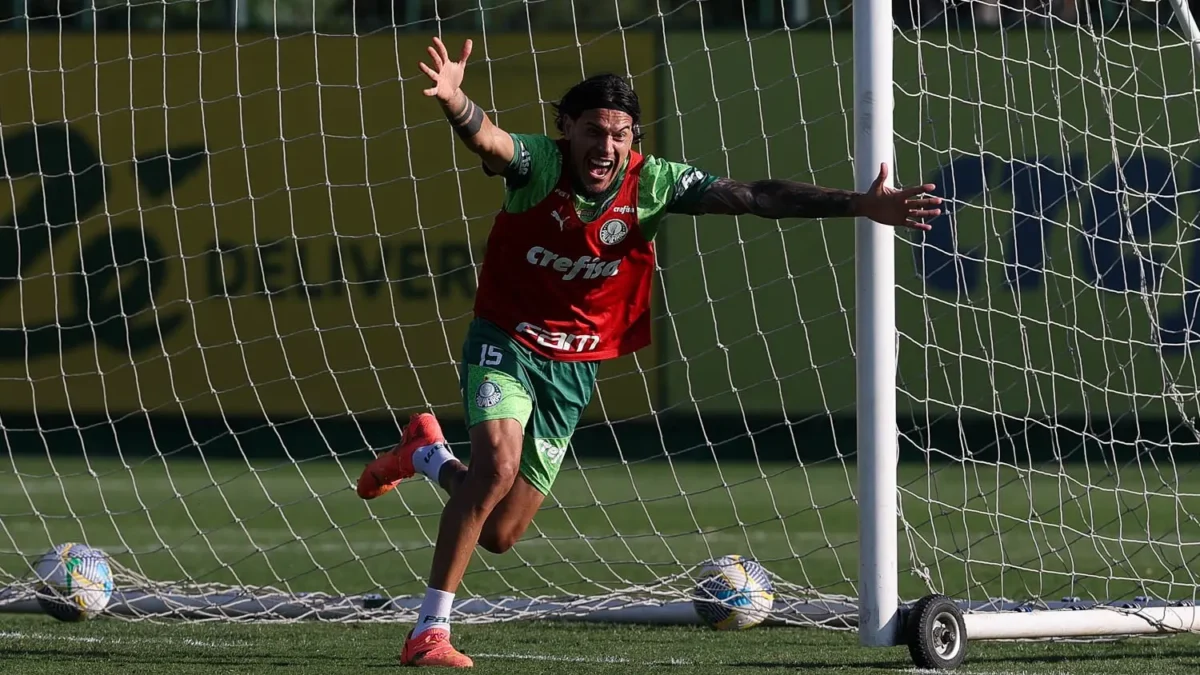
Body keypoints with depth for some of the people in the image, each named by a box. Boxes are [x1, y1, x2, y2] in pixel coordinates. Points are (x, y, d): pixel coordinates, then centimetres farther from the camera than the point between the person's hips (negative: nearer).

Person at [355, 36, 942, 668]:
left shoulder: (653, 183, -12)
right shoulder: (539, 164, -19)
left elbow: (756, 197, -14)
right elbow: (486, 138, -40)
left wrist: (859, 205, -22)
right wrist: (455, 101, -64)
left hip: (574, 370, 4)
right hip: (506, 343, -4)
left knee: (500, 533, 6)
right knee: (498, 465, -30)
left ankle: (425, 455, 39)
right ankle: (429, 632, -19)